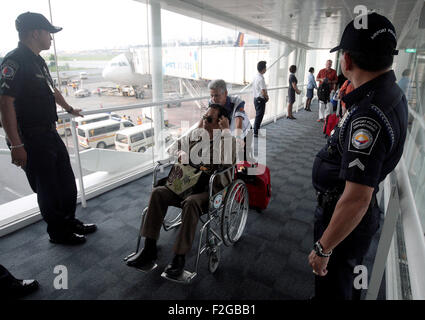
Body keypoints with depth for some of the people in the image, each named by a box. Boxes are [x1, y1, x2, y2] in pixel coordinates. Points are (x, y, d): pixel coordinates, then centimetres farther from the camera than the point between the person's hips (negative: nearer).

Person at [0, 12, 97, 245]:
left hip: (50, 134, 9)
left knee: (67, 184, 17)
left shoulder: (38, 60, 13)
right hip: (31, 140, -9)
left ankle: (70, 222, 35)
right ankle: (57, 233, 24)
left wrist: (69, 109, 43)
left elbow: (52, 90, 29)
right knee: (48, 190, 4)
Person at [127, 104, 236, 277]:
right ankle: (149, 249, -12)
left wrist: (226, 130, -18)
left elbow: (228, 160, -26)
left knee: (191, 203, -36)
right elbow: (172, 147, 21)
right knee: (158, 192, -17)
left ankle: (180, 257, -23)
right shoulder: (196, 134, 15)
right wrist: (181, 153, -3)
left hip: (211, 189, -5)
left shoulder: (227, 140, -2)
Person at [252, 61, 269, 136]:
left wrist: (265, 95, 12)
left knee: (258, 116, 18)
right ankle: (256, 132, 7)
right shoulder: (261, 79, -20)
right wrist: (266, 97, -5)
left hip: (256, 98, 9)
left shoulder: (255, 77, 8)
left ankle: (256, 131, 27)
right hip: (260, 100, -9)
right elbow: (263, 92, -23)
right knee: (259, 116, -1)